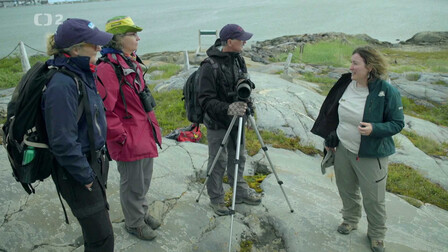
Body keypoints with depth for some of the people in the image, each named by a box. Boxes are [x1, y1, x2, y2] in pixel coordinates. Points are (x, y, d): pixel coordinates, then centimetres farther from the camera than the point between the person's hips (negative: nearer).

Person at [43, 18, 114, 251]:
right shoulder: (62, 85, -25)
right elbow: (63, 143, -25)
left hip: (93, 161, 9)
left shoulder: (82, 74, 4)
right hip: (76, 172, -9)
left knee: (99, 216, 24)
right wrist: (87, 177, -16)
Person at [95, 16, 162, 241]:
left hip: (145, 136, 9)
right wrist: (122, 137, -18)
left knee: (144, 182, 24)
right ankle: (134, 223, 32)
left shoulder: (133, 64, 11)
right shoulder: (108, 68, -21)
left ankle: (142, 213, 45)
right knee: (133, 186, 10)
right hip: (130, 142, -9)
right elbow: (105, 110, -24)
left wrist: (153, 127, 18)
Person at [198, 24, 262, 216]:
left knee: (238, 158, 19)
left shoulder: (238, 58, 2)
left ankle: (240, 192, 38)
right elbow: (205, 100, -24)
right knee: (218, 162, 6)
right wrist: (228, 109, -35)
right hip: (217, 122, -7)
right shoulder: (210, 66, -22)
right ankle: (216, 199, 26)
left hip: (236, 118, 7)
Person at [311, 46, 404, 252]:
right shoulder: (346, 84, -3)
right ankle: (350, 220, 46)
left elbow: (398, 123, -11)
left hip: (371, 155, -4)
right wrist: (330, 139, 14)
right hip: (343, 149, 5)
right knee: (346, 189, 20)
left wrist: (374, 129, -29)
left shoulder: (387, 92, -18)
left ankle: (376, 235, 32)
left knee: (373, 199, 8)